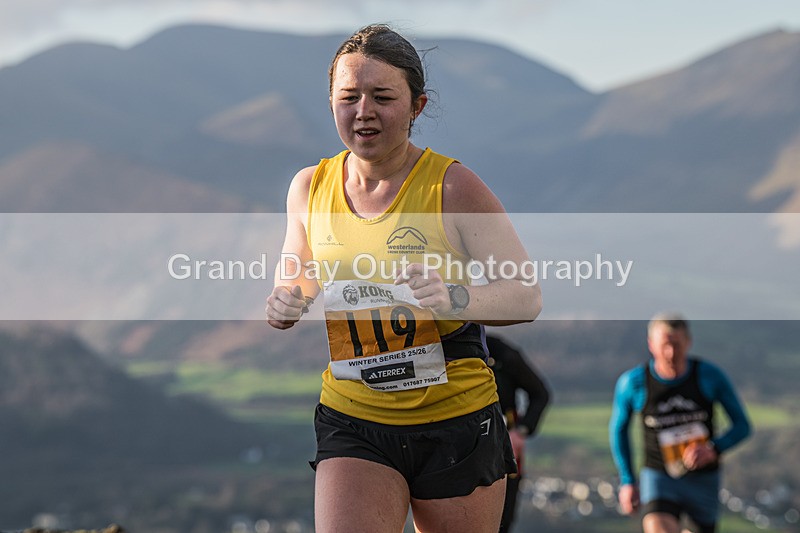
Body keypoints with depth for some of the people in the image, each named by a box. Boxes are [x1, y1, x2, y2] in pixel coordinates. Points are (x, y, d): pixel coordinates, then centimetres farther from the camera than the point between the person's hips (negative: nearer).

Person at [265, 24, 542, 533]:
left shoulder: (452, 186, -9)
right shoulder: (309, 188, 3)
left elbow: (527, 296, -10)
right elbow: (294, 279, 19)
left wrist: (453, 298, -30)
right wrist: (285, 305, -5)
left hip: (457, 423, -2)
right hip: (352, 423, 2)